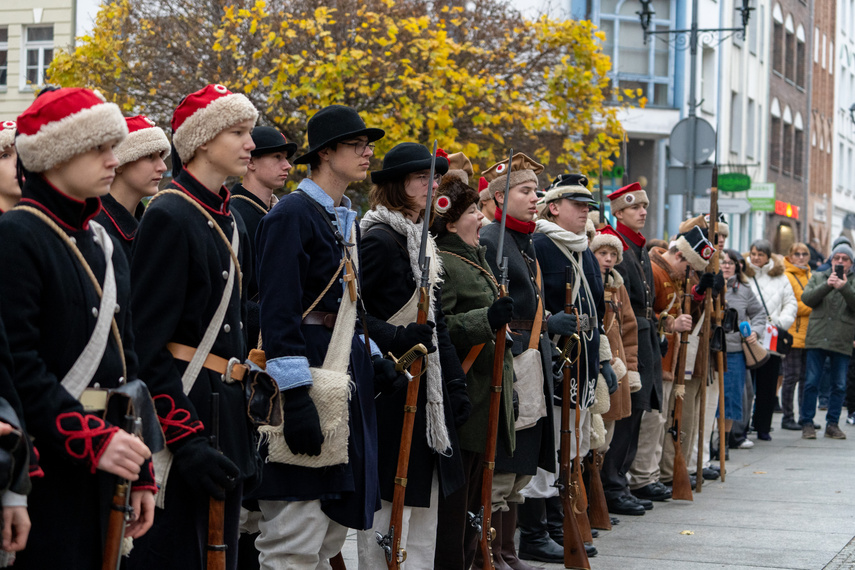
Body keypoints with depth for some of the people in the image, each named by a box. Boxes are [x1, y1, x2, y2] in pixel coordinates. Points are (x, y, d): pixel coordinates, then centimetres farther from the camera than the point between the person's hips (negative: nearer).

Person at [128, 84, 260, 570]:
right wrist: (187, 439, -22)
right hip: (182, 408, -9)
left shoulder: (231, 224, 15)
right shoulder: (169, 217, -12)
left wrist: (245, 433, 17)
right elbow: (146, 343, -17)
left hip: (226, 417, 9)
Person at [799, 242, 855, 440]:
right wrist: (827, 285, -16)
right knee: (811, 383, -1)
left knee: (839, 386, 5)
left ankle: (832, 424, 14)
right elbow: (806, 299, -4)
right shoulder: (818, 277, 12)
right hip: (817, 339, 0)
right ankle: (807, 423, 6)